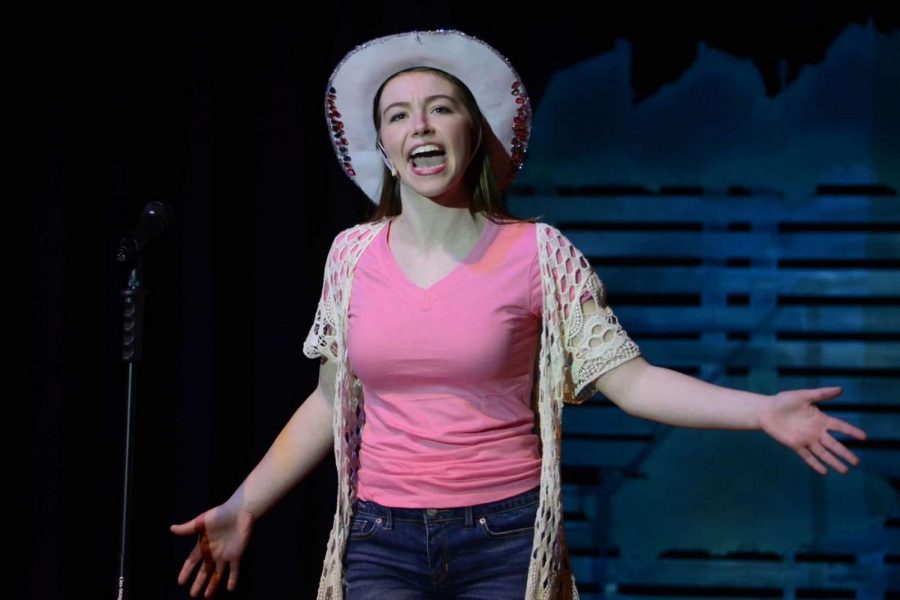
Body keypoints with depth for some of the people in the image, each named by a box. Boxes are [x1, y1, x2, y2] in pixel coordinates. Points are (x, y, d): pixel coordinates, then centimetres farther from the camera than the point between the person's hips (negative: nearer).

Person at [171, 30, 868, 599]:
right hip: (381, 542, 2)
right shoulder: (353, 254, 5)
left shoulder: (538, 253, -3)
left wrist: (761, 410, -16)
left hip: (505, 542, -2)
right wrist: (242, 507, 9)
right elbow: (330, 404, 13)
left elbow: (627, 377, -5)